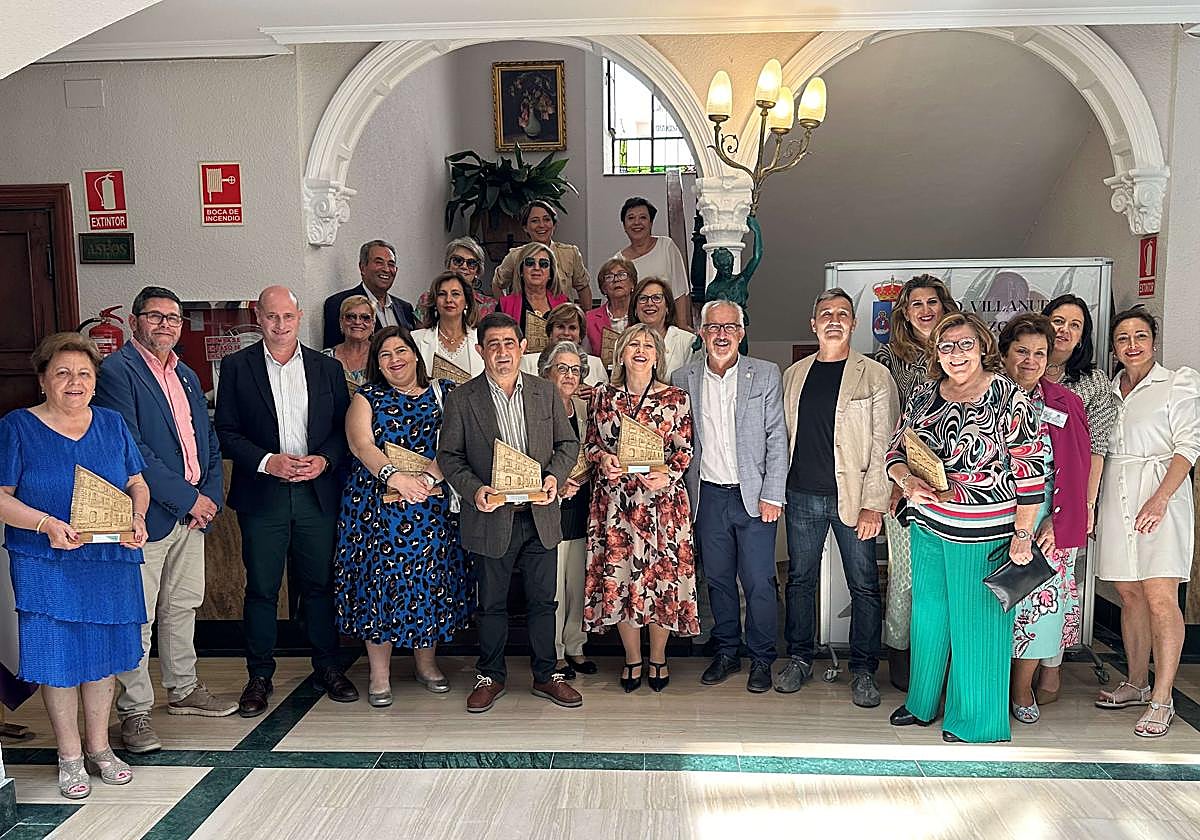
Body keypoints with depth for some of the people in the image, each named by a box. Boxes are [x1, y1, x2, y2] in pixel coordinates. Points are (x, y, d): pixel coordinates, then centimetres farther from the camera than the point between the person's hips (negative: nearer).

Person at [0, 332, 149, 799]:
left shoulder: (112, 424, 6)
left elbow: (137, 483, 10)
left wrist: (137, 517, -10)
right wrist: (46, 524, -22)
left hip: (109, 562, 3)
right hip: (47, 565, -3)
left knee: (103, 653, 11)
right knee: (59, 657, 3)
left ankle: (99, 747, 27)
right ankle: (69, 755, 21)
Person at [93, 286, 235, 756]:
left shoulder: (187, 376, 16)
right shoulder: (117, 371, -10)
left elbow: (209, 441, 17)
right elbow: (130, 449, -18)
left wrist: (211, 496, 1)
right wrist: (188, 498, -15)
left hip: (193, 511, 8)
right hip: (147, 515, -7)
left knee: (182, 607, 18)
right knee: (138, 617, 1)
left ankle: (183, 690, 32)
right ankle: (135, 710, 14)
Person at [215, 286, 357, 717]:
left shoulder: (328, 368, 8)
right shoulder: (236, 366, 2)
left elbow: (343, 428, 8)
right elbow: (226, 432, -1)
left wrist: (324, 460, -10)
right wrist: (267, 462, -14)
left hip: (317, 491, 2)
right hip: (261, 494, -1)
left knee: (319, 584, 9)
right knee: (261, 589, 5)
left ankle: (327, 668, 23)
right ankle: (259, 676, 18)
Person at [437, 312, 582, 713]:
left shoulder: (545, 392, 5)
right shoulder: (462, 398, -2)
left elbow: (567, 443, 9)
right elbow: (448, 455, -1)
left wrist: (554, 476, -9)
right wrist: (474, 489, -17)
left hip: (539, 515, 2)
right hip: (490, 517, -2)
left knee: (543, 600, 11)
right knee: (492, 603, 11)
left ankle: (546, 675, 26)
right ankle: (490, 676, 28)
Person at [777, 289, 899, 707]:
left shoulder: (875, 376, -2)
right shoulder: (794, 375, 9)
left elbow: (883, 445, -6)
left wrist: (873, 504, -13)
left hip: (852, 498, -3)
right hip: (802, 497, 3)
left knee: (864, 586, 3)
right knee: (800, 579, 12)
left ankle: (863, 669, 17)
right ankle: (800, 659, 27)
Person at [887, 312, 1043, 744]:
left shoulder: (1010, 399, -12)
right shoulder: (924, 395, 3)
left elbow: (1030, 473, -10)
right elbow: (897, 451, 8)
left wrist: (1022, 536, -10)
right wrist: (908, 481, -14)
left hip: (983, 533, -5)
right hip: (927, 524, 5)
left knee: (976, 620, 6)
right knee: (928, 612, 17)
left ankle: (974, 720, 24)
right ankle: (922, 703, 36)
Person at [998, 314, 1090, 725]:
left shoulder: (1065, 404, 3)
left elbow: (1074, 470, 0)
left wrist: (1058, 522, -9)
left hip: (1046, 525, 0)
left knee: (1038, 600, 4)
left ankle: (1022, 690, 21)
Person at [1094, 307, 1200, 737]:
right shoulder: (1108, 389, 15)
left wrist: (1160, 498, -18)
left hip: (1161, 492, -5)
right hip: (1115, 495, 5)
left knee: (1160, 597, -9)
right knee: (1129, 593, 8)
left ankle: (1161, 700, -4)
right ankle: (1137, 683, 20)